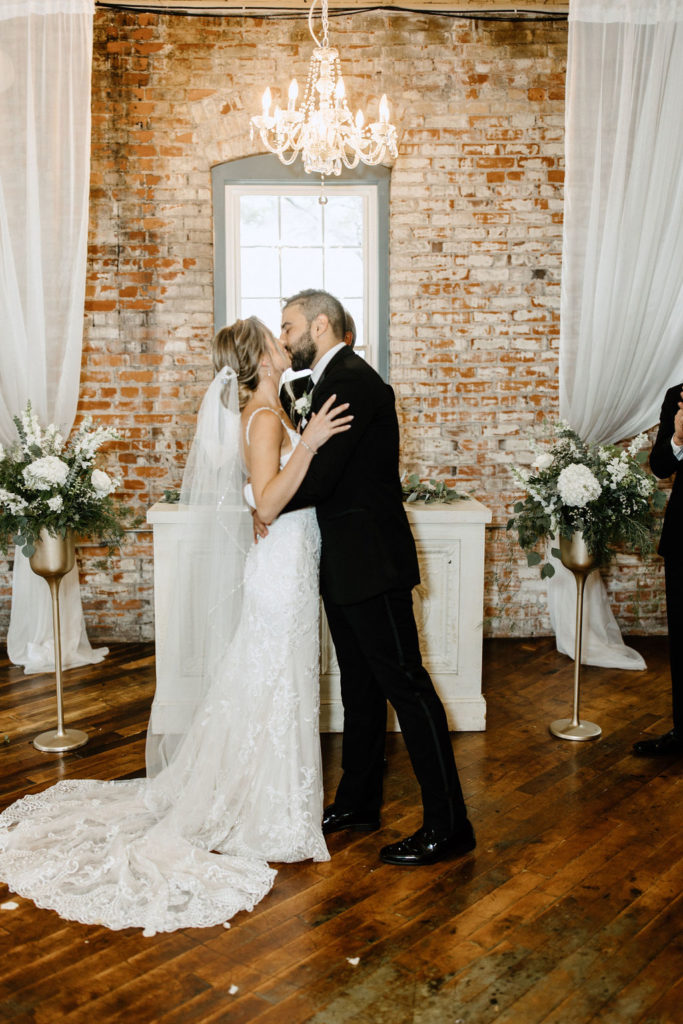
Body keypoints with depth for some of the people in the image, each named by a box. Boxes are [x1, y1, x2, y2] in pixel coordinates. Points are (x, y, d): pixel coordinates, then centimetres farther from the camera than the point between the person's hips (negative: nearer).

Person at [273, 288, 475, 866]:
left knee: (405, 683, -5)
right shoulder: (331, 381, 17)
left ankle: (448, 824, 4)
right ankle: (359, 802, 31)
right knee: (360, 685, 18)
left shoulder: (352, 381, -16)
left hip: (371, 562, -10)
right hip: (346, 564, 10)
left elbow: (321, 476, -23)